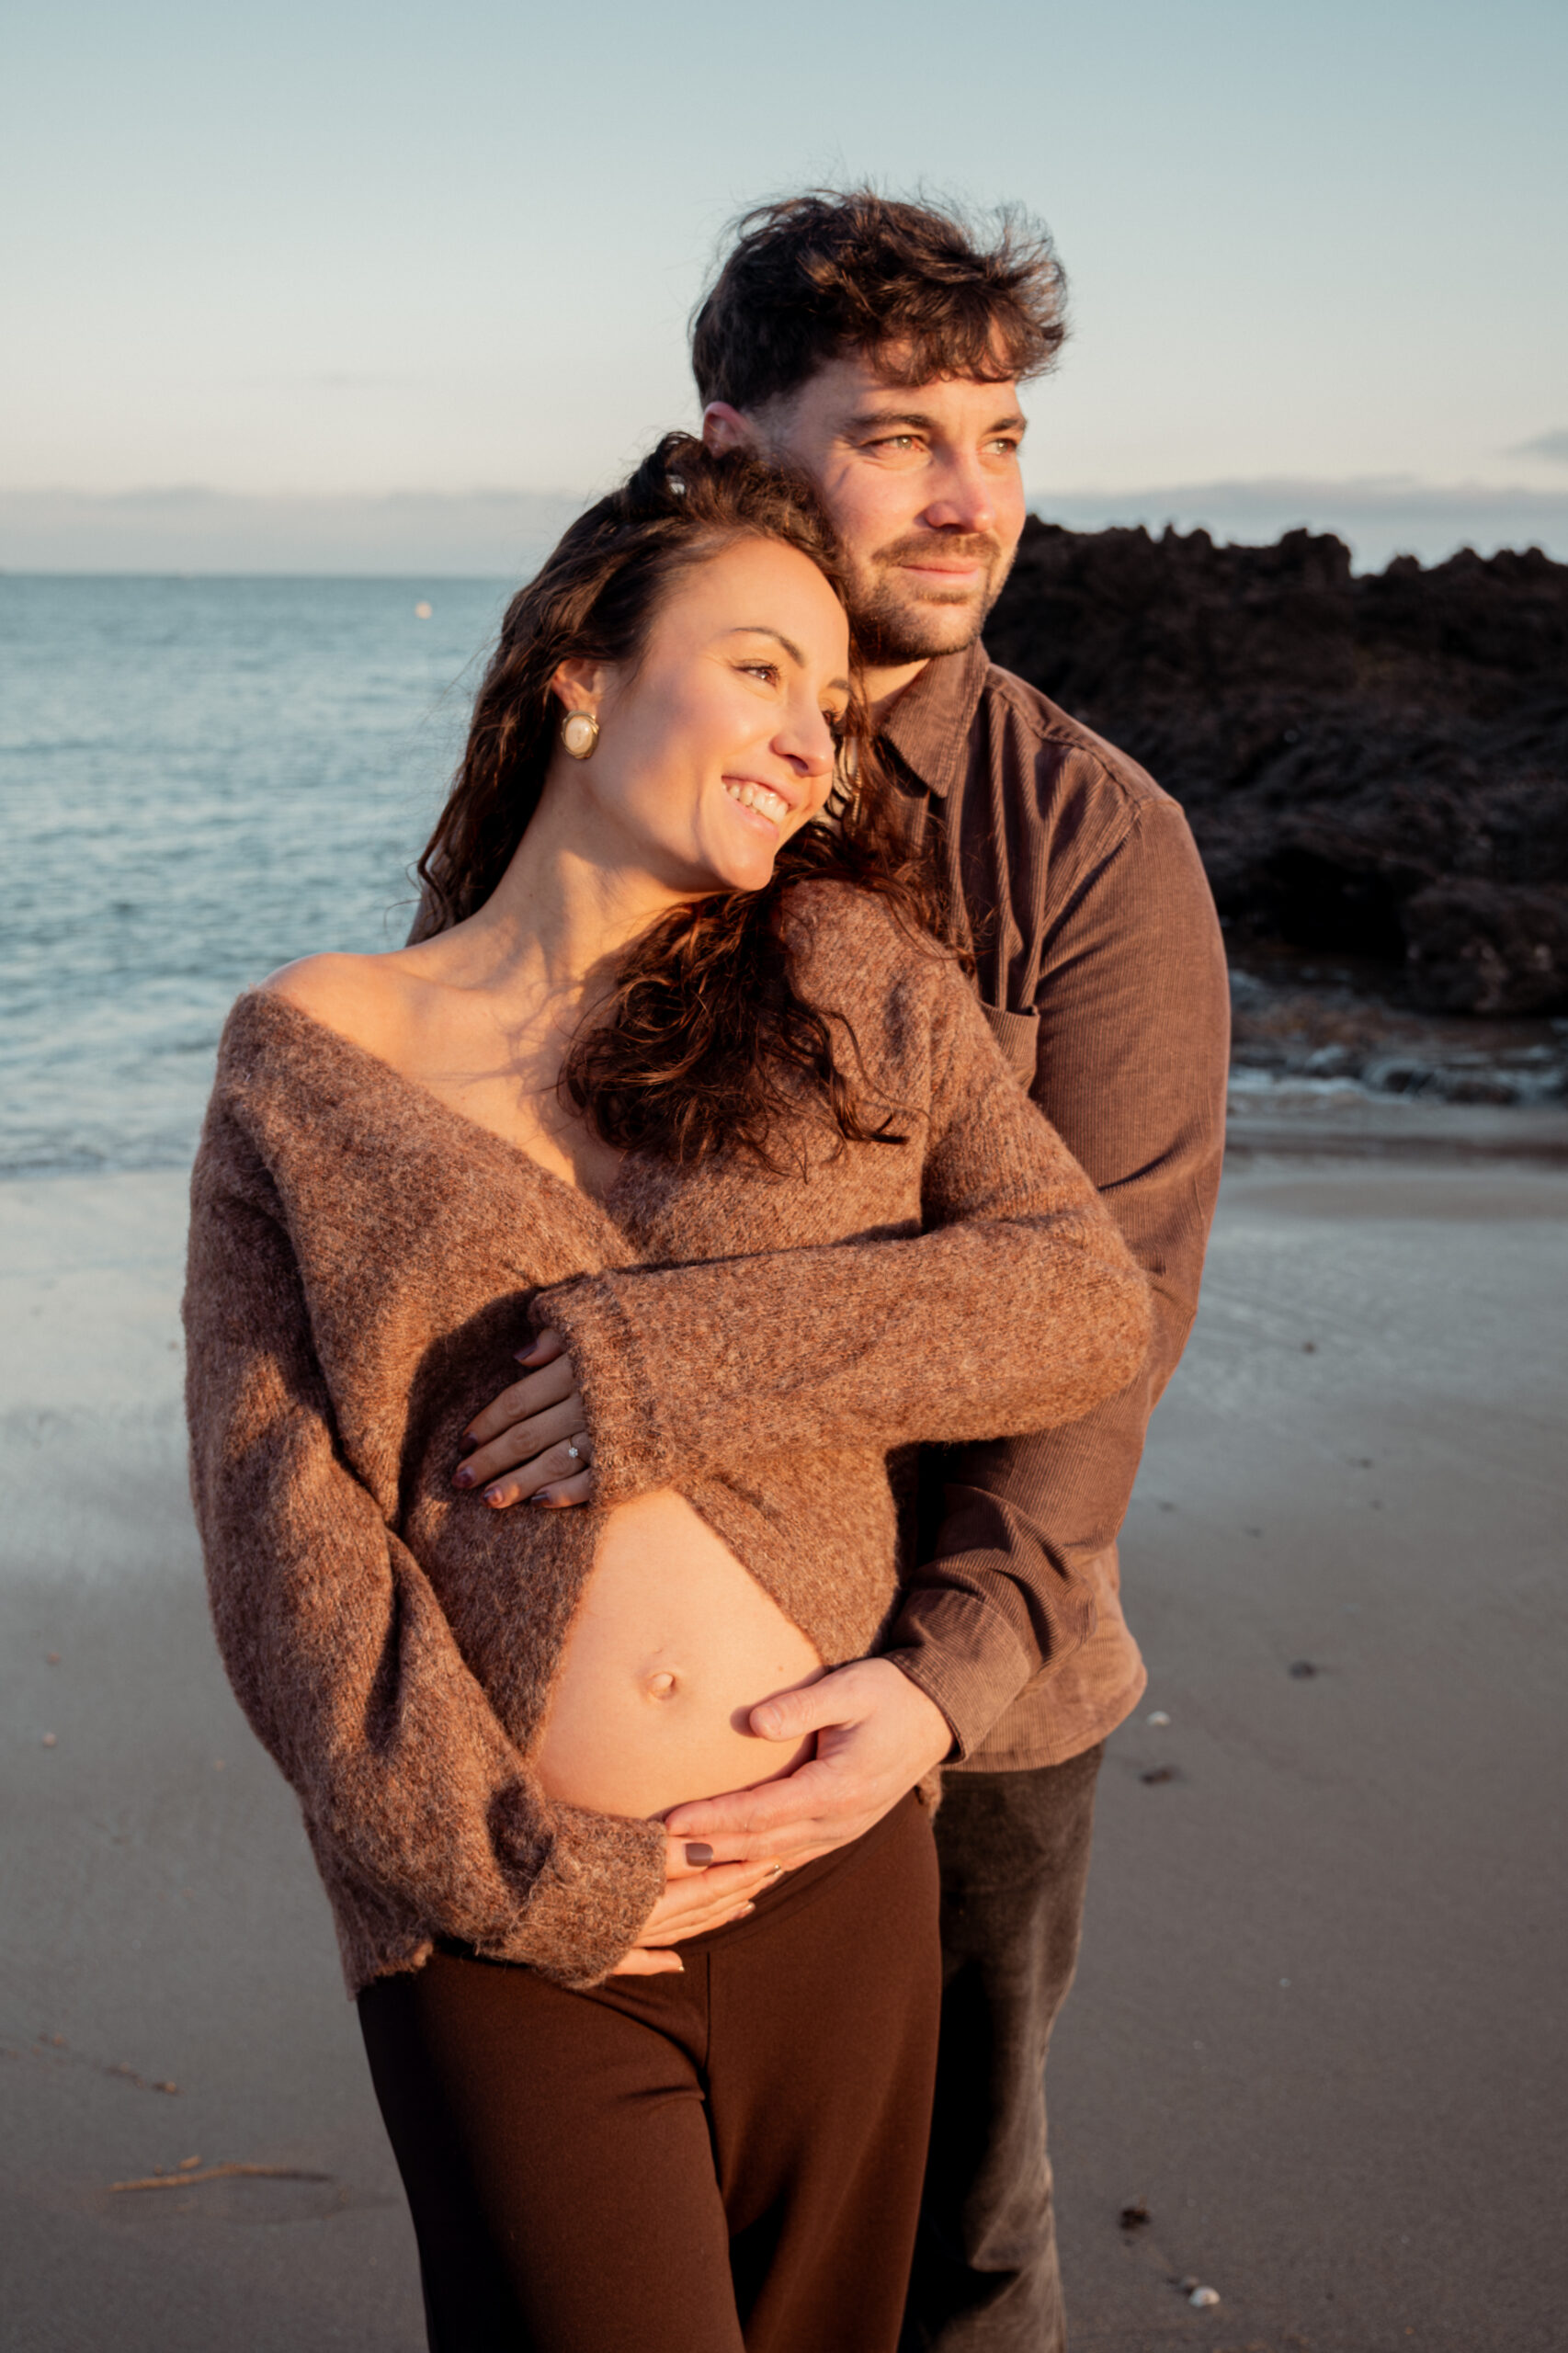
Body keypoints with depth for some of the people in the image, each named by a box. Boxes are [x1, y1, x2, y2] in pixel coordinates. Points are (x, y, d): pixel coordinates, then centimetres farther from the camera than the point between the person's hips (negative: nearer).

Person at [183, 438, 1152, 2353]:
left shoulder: (859, 990, 3)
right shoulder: (308, 1064, -1)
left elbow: (1090, 1296, -7)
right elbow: (277, 1515, -6)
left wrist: (675, 1361, -17)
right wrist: (505, 1867, -12)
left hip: (838, 1880, 3)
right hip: (509, 1918, -2)